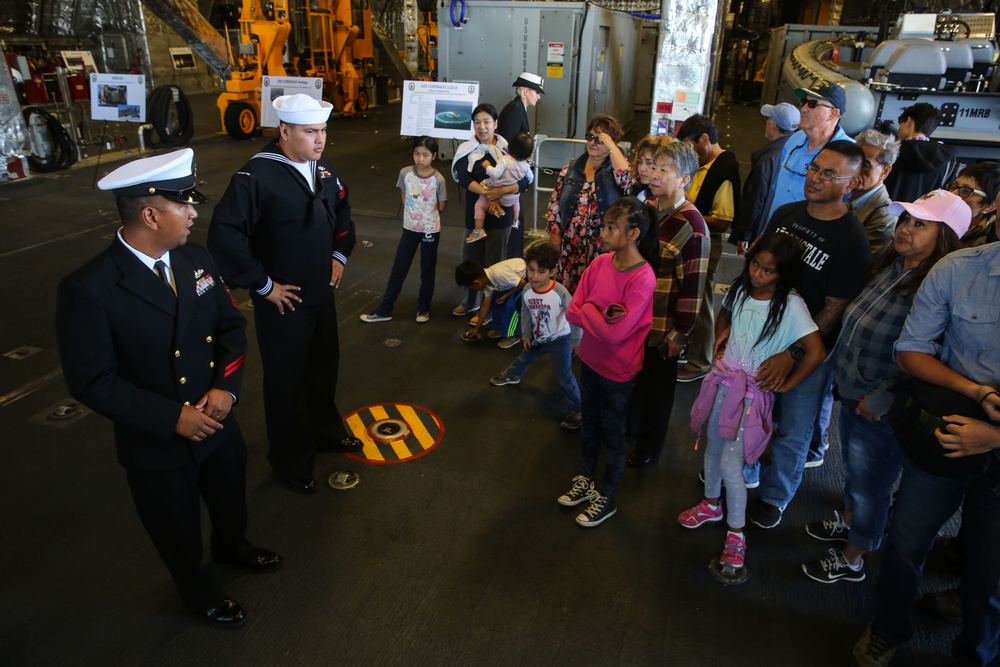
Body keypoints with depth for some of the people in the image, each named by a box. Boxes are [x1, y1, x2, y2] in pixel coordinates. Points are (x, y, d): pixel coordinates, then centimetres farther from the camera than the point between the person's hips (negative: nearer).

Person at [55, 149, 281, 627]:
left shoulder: (195, 258, -8)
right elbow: (93, 383, -21)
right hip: (157, 444, -5)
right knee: (179, 531, 21)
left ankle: (232, 547, 63)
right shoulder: (89, 290, -25)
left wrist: (225, 387, -14)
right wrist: (172, 418, -23)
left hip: (217, 421, 5)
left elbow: (231, 325, 0)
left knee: (231, 501, 30)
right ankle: (199, 591, 52)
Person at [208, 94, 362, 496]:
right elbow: (224, 236, -25)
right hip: (283, 301, -7)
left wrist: (340, 254, 9)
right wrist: (263, 285, -20)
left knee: (324, 368, 23)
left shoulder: (323, 169, 2)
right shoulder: (256, 177, -21)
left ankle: (326, 431, 47)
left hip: (323, 294, 7)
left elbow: (342, 212, 20)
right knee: (286, 382, 8)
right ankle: (291, 463, 27)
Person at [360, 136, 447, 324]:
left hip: (431, 230, -3)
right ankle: (384, 310, 18)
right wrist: (413, 214, 9)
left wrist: (428, 215, 9)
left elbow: (442, 207, -4)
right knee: (398, 269, 9)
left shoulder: (438, 179, -17)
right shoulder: (405, 173, -9)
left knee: (427, 271, 12)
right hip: (410, 228, 3)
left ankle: (423, 308, 29)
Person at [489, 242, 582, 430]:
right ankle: (512, 376, 61)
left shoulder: (560, 292, -32)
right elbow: (526, 314, 3)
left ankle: (574, 410, 10)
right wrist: (526, 335, 9)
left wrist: (576, 341, -15)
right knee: (525, 358, 30)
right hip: (538, 338, 6)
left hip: (560, 339, -6)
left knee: (565, 375, -5)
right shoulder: (527, 291, -15)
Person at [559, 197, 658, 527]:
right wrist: (601, 315, -21)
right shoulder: (600, 263, -7)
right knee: (590, 424, 24)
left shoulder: (643, 278, -25)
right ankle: (586, 481, 46)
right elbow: (572, 312, -6)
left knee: (612, 434, 13)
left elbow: (616, 333, -30)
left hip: (618, 371, -6)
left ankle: (607, 499, 34)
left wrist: (589, 309, -17)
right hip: (590, 360, 6)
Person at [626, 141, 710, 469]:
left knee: (656, 386, 11)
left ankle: (650, 445, 32)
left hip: (663, 325, -6)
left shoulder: (691, 225, -19)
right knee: (630, 376, 20)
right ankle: (629, 425, 44)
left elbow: (694, 284, -17)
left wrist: (680, 333, -15)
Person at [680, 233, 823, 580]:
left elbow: (816, 352, -21)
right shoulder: (740, 288, -1)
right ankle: (711, 504, 44)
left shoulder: (791, 305, -19)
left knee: (731, 464, -5)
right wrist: (718, 344, 8)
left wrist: (785, 385, -14)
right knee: (713, 447, 20)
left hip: (752, 392, -6)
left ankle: (736, 534, 15)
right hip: (722, 380, 6)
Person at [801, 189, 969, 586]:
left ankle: (852, 561, 33)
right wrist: (842, 374, 11)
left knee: (869, 488, 12)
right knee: (854, 471, 28)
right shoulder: (889, 267, 3)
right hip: (852, 395, 8)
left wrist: (881, 399, -21)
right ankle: (848, 521, 53)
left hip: (882, 411, -8)